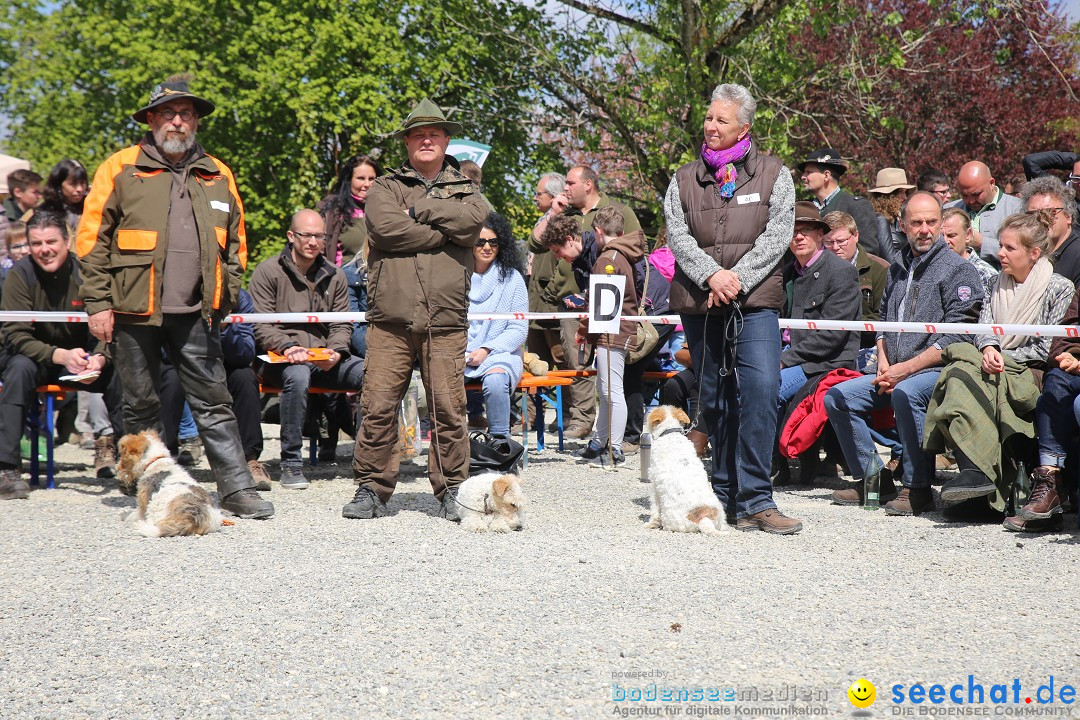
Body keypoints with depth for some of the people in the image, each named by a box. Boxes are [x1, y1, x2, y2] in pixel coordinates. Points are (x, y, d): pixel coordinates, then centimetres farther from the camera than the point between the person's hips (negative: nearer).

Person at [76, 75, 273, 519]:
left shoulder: (218, 175, 13)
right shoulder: (121, 169, 3)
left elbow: (235, 244, 19)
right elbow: (92, 239, 1)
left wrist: (225, 297, 8)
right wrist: (98, 303, -6)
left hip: (196, 312, 2)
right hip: (135, 310, -2)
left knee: (213, 403, 1)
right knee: (141, 406, 7)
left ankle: (237, 490, 3)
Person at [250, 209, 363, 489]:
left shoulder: (334, 276, 17)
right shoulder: (268, 272, 3)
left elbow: (342, 325, 14)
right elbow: (260, 326, -4)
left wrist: (336, 352, -7)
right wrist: (288, 347, -22)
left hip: (326, 359, 4)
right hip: (281, 359, -4)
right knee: (298, 375, -39)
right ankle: (291, 464, -29)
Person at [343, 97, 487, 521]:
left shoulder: (464, 190, 19)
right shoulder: (385, 188, 14)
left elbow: (473, 220, -6)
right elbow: (387, 227, -8)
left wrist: (418, 208, -4)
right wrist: (444, 232, -4)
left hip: (446, 321, 1)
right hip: (390, 319, 0)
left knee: (449, 410, -1)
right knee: (378, 407, -3)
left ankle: (452, 491, 10)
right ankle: (371, 488, 7)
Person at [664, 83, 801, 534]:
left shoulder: (773, 175, 7)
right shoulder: (685, 179, 13)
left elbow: (777, 236, -2)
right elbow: (677, 235, 3)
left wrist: (737, 279, -13)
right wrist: (712, 275, -14)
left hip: (755, 302, -2)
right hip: (699, 303, 3)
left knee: (760, 389, -16)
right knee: (713, 400, 7)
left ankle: (754, 500, -13)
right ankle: (725, 495, 17)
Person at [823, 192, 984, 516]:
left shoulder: (959, 270, -5)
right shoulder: (897, 270, 17)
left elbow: (956, 337, -13)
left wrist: (905, 368, -17)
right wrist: (883, 365, 2)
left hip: (937, 370, -7)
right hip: (895, 372, 7)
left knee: (905, 393, -37)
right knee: (836, 397, -5)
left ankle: (918, 489, -26)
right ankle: (872, 477, 4)